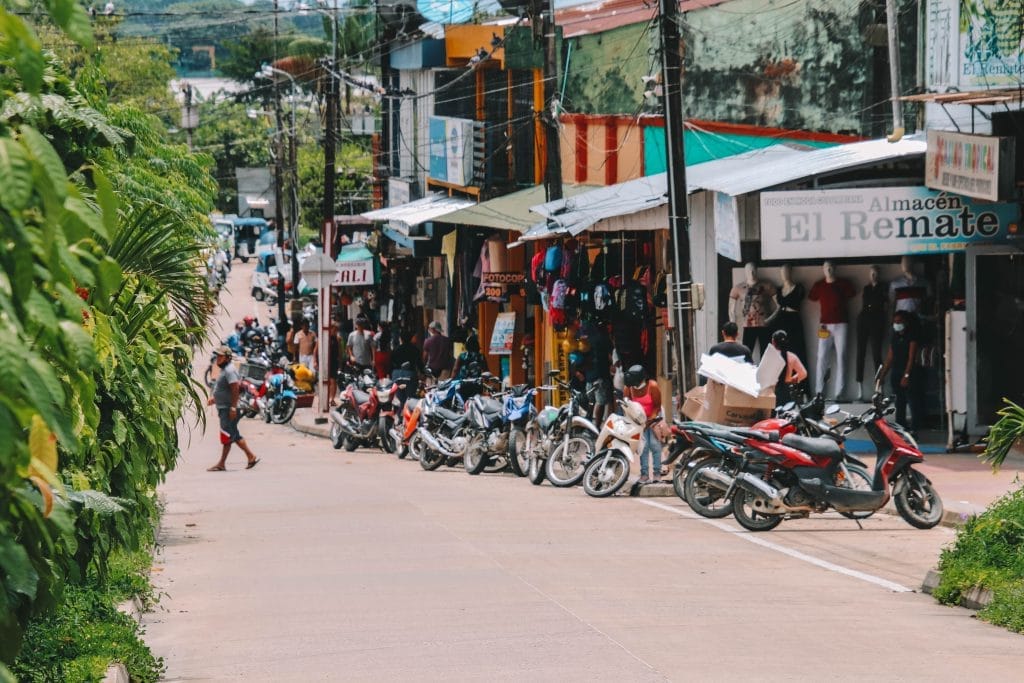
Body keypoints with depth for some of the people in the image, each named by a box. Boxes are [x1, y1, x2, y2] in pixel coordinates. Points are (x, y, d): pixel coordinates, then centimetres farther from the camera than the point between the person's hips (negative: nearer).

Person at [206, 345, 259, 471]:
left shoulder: (229, 371, -16)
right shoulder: (225, 370, 17)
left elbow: (235, 389, -24)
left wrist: (233, 407, -27)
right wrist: (215, 398, 19)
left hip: (228, 409, -11)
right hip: (223, 408, 11)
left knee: (227, 437, -6)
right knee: (235, 436, 13)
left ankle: (221, 464, -5)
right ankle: (251, 457, 16)